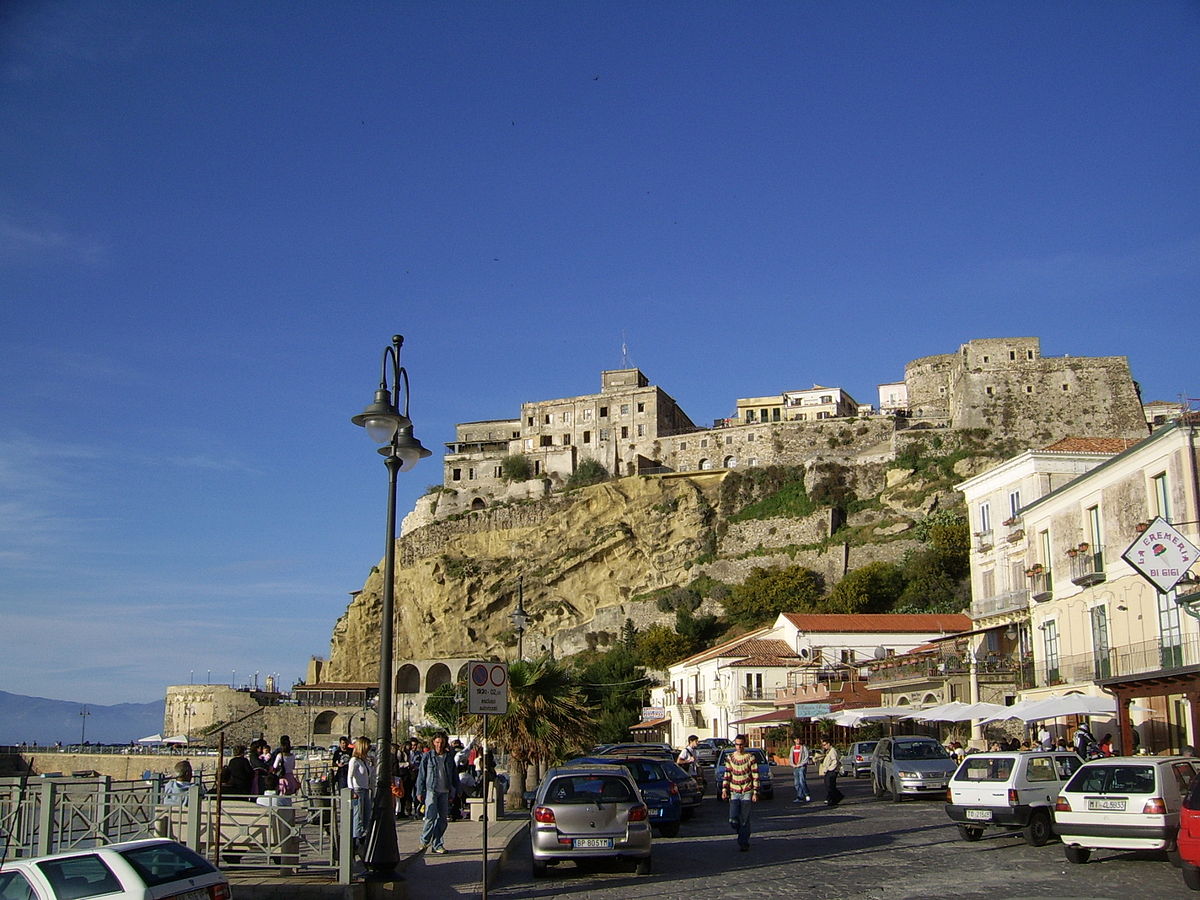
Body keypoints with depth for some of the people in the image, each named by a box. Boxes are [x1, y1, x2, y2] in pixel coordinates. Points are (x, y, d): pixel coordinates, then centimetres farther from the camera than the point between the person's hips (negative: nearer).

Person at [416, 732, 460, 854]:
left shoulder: (449, 757, 8)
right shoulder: (427, 756, 1)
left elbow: (454, 776, 14)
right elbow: (421, 775, 4)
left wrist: (453, 791, 10)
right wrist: (420, 791, -1)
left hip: (444, 792, 3)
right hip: (431, 790, -3)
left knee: (443, 819, 2)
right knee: (431, 816, -14)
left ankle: (436, 844, 12)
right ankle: (425, 840, 4)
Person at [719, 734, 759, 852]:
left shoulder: (751, 758, -3)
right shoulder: (730, 758, 5)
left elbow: (755, 777, -1)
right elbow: (727, 775, 11)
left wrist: (755, 793, -6)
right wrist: (724, 790, 1)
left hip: (747, 793, -2)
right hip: (734, 793, 2)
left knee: (745, 820, -3)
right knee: (733, 820, -5)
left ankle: (744, 843, 9)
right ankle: (742, 834, 24)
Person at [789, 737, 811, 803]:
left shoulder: (804, 747, -1)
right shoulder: (793, 748, 17)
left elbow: (806, 757, -7)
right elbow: (791, 757, 18)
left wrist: (800, 764, -13)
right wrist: (793, 764, 0)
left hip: (802, 767, -6)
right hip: (795, 767, 6)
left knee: (802, 782, -16)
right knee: (796, 783, 4)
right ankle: (801, 797, 9)